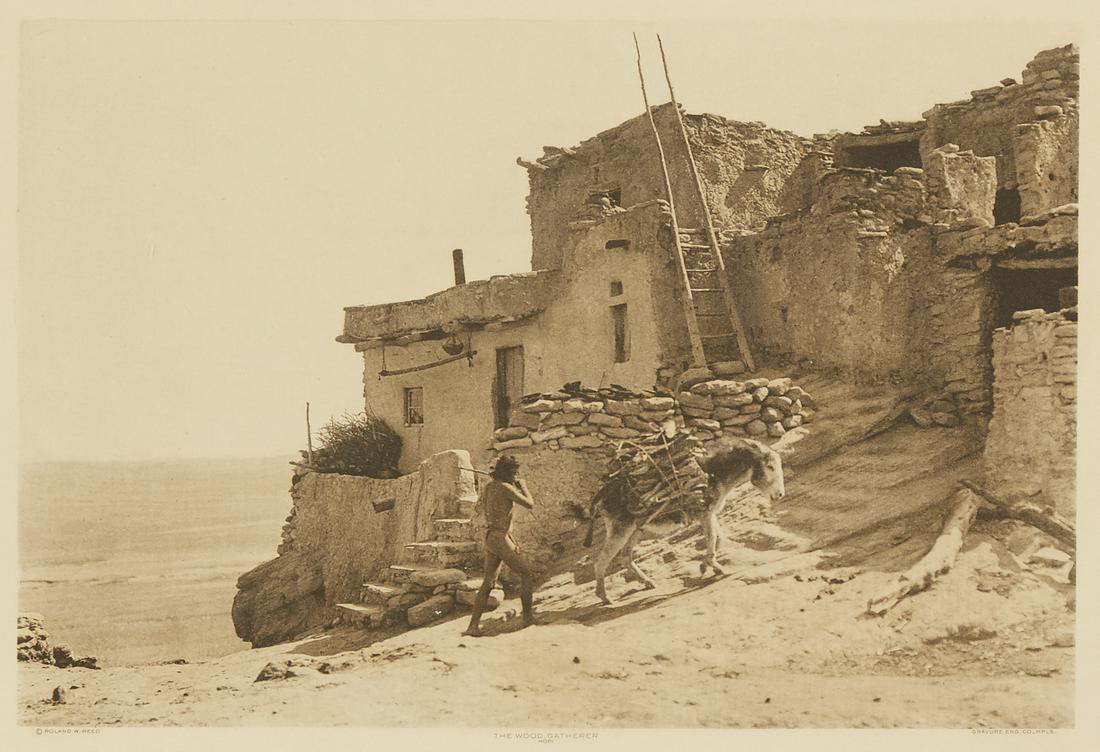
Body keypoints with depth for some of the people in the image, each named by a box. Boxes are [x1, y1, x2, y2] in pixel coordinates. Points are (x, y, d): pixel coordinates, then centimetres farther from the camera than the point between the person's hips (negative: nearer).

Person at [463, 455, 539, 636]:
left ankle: (473, 625, 5)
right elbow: (530, 504, -10)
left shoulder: (487, 487, 12)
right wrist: (523, 486, 6)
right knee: (527, 574, 2)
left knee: (488, 583, 10)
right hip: (501, 538, -9)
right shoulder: (505, 488, -14)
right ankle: (528, 616, 8)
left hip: (490, 538, 9)